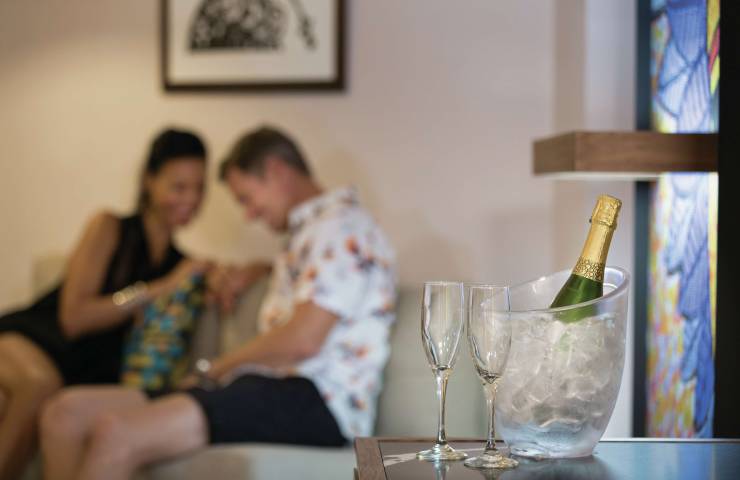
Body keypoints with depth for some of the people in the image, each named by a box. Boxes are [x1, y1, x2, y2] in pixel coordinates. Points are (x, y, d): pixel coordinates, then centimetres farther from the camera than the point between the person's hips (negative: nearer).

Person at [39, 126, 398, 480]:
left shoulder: (340, 225, -4)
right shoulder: (308, 229, 29)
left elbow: (302, 341, -15)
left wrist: (218, 369, -1)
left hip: (314, 399, -10)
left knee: (117, 433, -30)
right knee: (66, 412, -6)